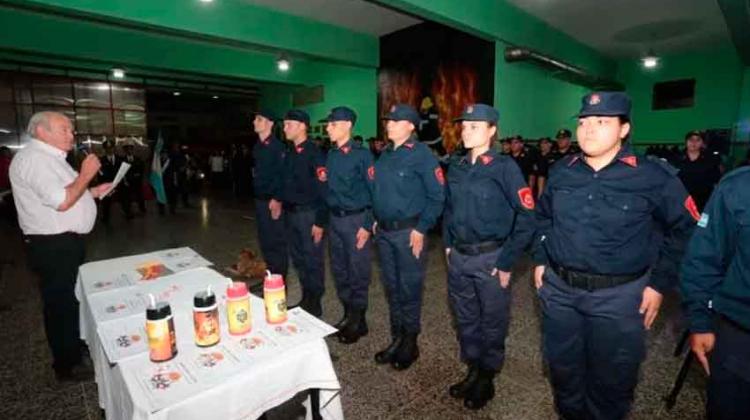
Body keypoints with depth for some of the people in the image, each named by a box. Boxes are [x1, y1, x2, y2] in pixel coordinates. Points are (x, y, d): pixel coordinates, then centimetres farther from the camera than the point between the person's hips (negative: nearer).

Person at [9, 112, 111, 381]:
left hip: (66, 242, 10)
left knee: (72, 300, 22)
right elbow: (61, 202, -27)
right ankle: (68, 366, 17)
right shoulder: (34, 158, -18)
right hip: (53, 246, -10)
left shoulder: (48, 157, 15)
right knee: (61, 304, 2)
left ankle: (75, 347, 39)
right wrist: (86, 174, -17)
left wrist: (92, 192, 13)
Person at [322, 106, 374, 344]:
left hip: (356, 219, -7)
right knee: (339, 271, 15)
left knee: (358, 273, 4)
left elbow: (373, 191, -11)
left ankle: (358, 321, 22)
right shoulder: (330, 155, 9)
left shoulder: (362, 154, -10)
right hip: (334, 219, 7)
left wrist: (367, 225, -15)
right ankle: (348, 315, 33)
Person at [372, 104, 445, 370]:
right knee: (391, 287, 16)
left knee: (409, 289, 6)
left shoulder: (422, 155, -10)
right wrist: (375, 220, 12)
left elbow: (437, 197, -12)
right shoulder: (385, 155, 11)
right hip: (384, 231, 7)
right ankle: (397, 338, 33)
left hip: (409, 232, -7)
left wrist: (421, 229, -16)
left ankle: (410, 343, 25)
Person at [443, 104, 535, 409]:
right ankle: (472, 370, 39)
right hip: (458, 258, 5)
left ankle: (487, 378, 34)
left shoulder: (505, 167, -11)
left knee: (492, 321, 13)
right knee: (465, 319, 18)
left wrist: (506, 262, -14)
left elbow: (526, 218, -12)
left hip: (490, 258, -5)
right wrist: (448, 245, 9)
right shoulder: (456, 167, 5)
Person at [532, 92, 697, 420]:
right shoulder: (562, 171, 1)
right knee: (563, 367, 20)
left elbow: (684, 229, -1)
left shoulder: (654, 176, -10)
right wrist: (539, 260, 9)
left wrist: (659, 282, -4)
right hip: (558, 288, 4)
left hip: (618, 295, -3)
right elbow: (543, 217, 14)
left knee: (611, 377, 16)